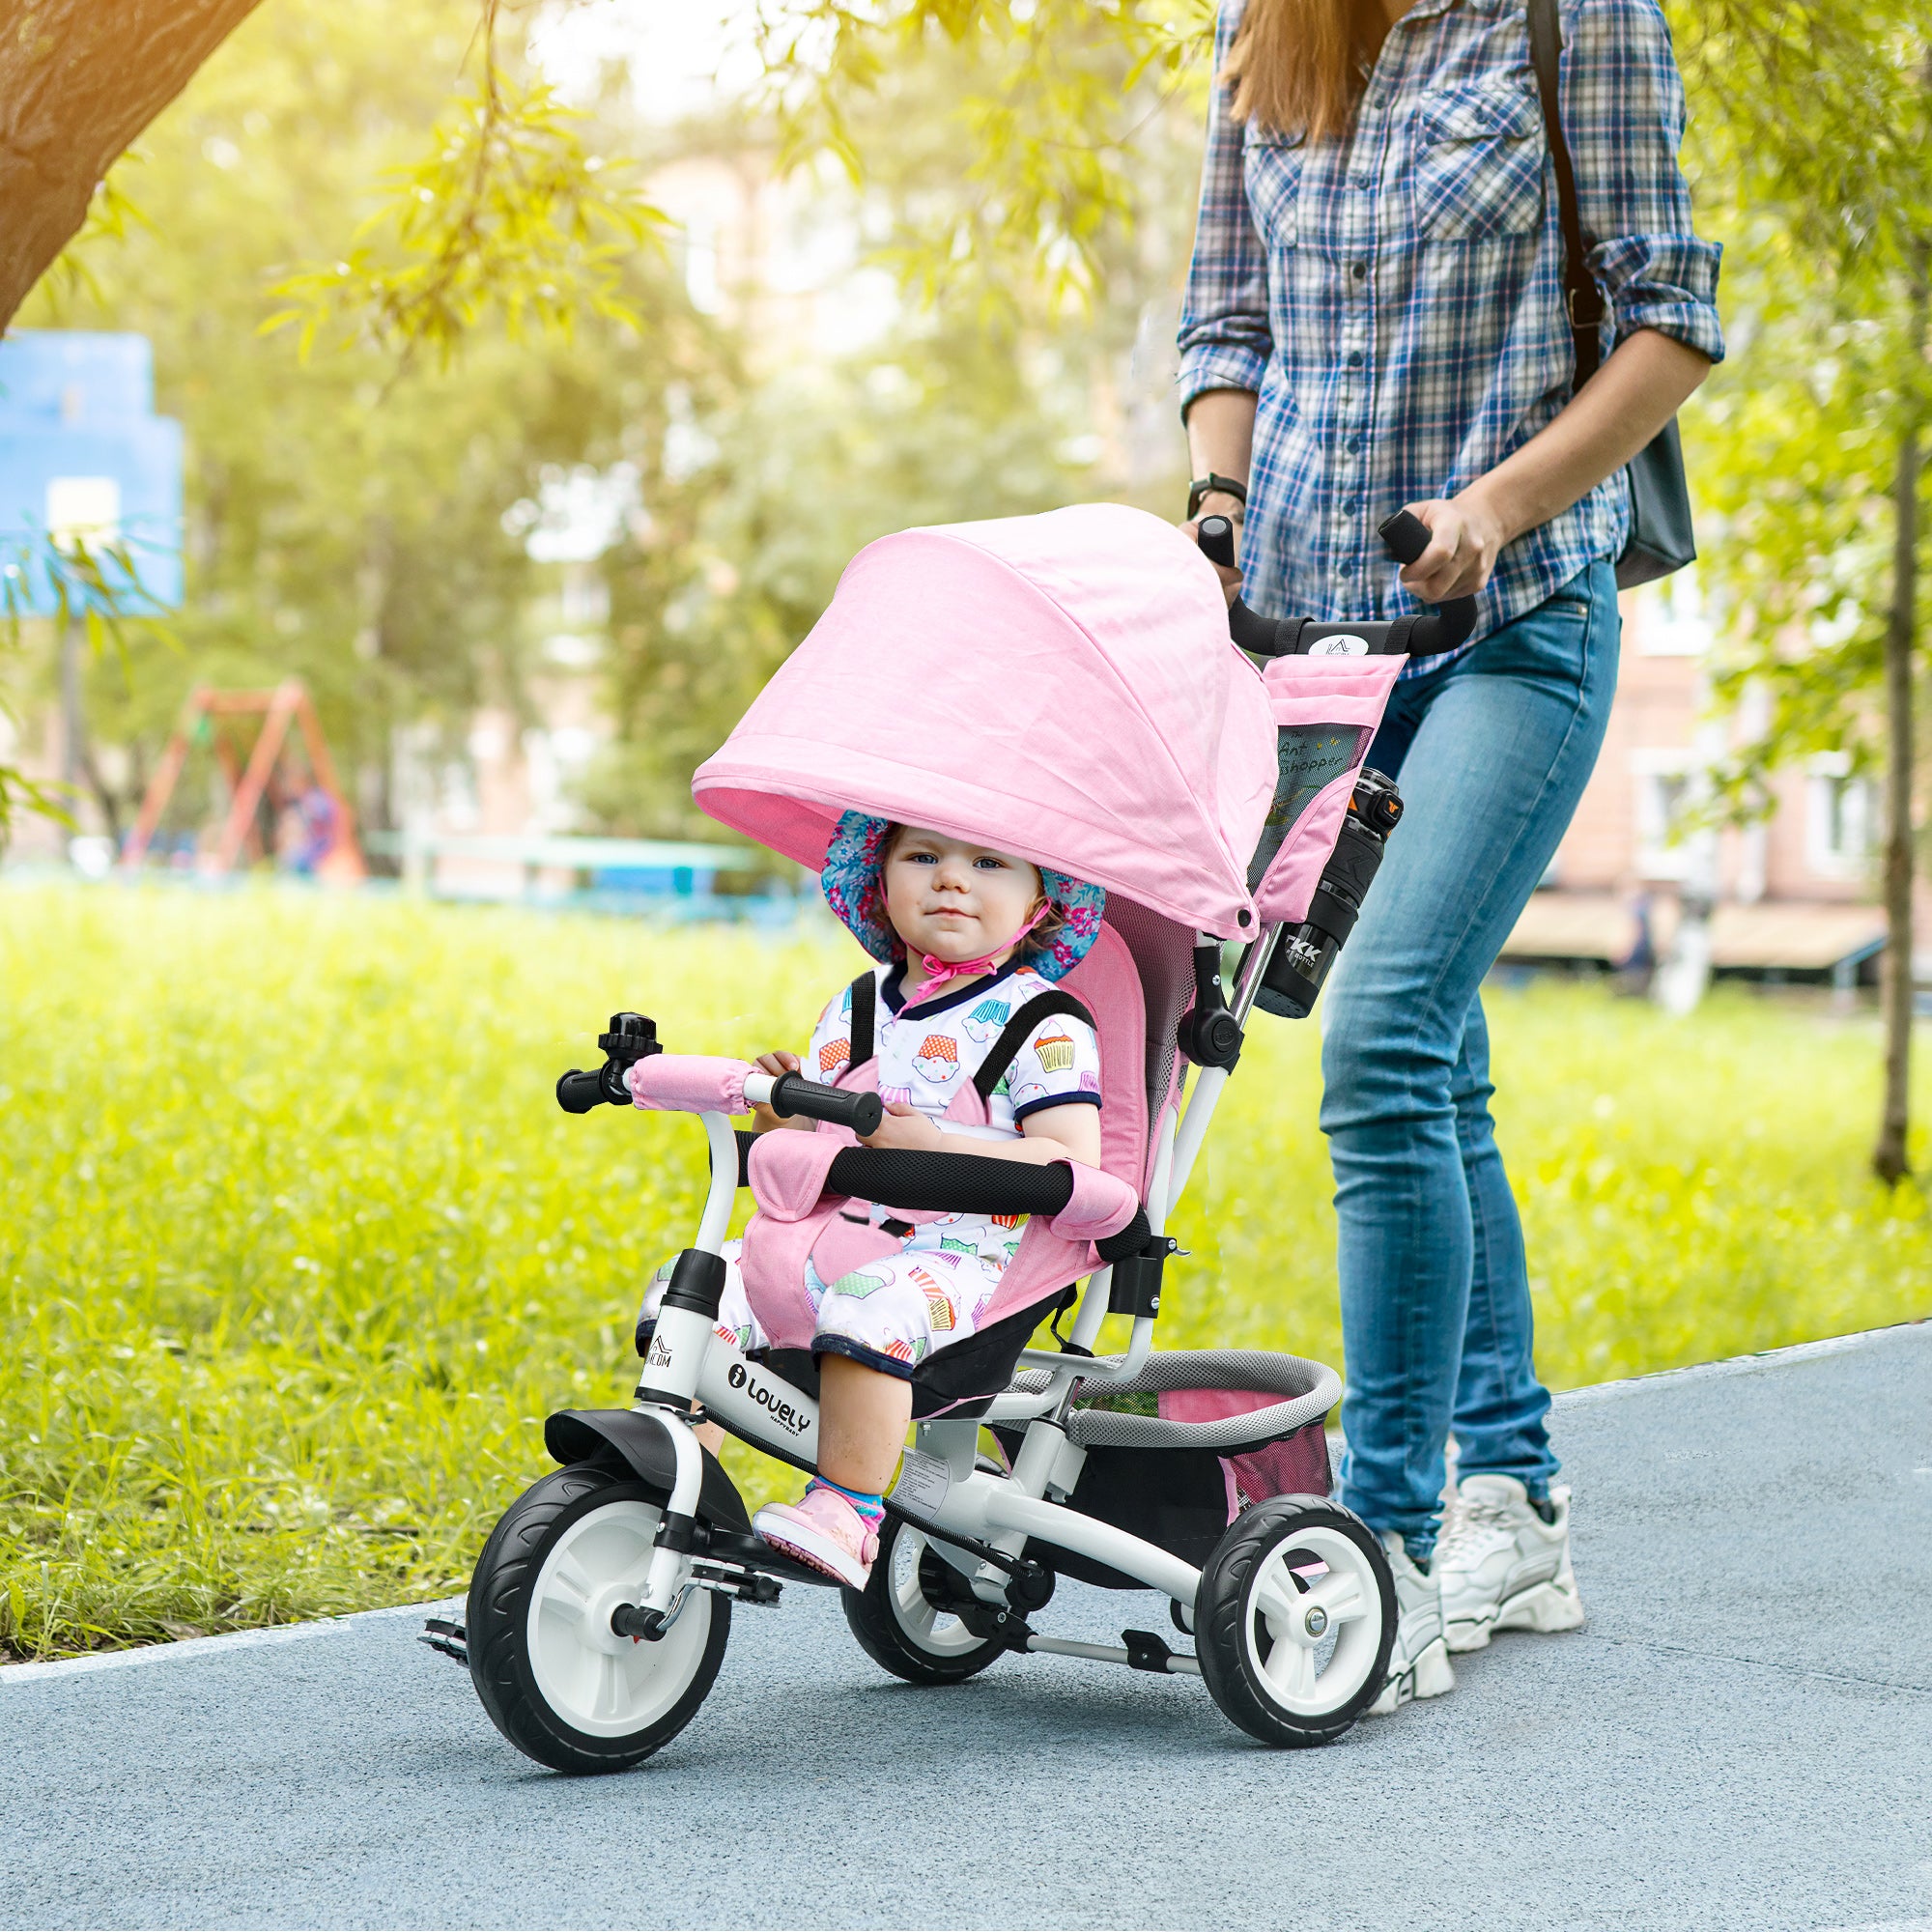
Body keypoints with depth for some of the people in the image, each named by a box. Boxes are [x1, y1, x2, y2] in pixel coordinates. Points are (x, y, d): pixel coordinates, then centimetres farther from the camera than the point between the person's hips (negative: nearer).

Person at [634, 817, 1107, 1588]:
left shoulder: (1040, 1023, -2)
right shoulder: (850, 1012, 17)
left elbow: (1075, 1165, -14)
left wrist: (926, 1142, -21)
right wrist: (778, 1111, 0)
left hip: (955, 1258, -6)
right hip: (819, 1243, 7)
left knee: (871, 1305, -37)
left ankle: (847, 1510, -31)